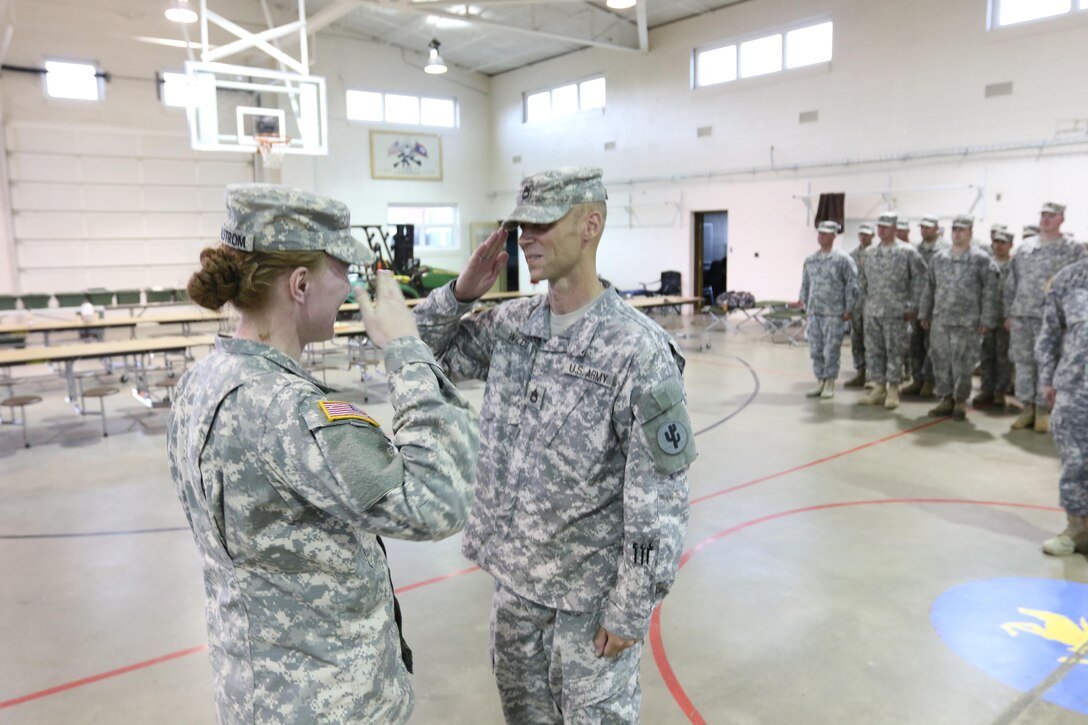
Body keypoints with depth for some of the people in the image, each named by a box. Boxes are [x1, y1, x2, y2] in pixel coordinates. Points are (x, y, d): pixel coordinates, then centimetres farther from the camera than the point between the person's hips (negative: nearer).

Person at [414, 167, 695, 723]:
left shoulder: (638, 350, -22)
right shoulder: (511, 322, -2)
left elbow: (661, 500, -19)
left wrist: (631, 610, -15)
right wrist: (460, 292, -8)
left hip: (588, 591, -6)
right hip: (513, 574, 6)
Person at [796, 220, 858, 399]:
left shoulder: (843, 259, -5)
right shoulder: (810, 260, 11)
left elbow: (852, 285, -6)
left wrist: (849, 309, -8)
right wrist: (804, 304, 13)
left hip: (834, 313, -5)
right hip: (814, 312, 5)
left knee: (831, 350, -1)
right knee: (815, 349, 8)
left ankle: (830, 384, 9)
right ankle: (820, 381, 18)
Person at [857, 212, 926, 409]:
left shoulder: (907, 252, -4)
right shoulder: (870, 253, 10)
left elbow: (920, 278, -4)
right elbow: (862, 279, 21)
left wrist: (912, 306, -6)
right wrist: (868, 299, 13)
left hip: (895, 312, -5)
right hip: (872, 312, 5)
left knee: (894, 352, -1)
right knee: (873, 351, 7)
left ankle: (893, 390, 7)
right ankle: (879, 388, 16)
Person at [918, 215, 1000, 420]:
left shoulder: (981, 259, -2)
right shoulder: (939, 258, 12)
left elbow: (990, 291, -5)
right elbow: (929, 288, 17)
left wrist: (986, 319, -9)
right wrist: (924, 314, 14)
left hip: (967, 323, -4)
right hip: (940, 321, 4)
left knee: (962, 363, -1)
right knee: (940, 360, 6)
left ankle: (960, 401, 13)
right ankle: (946, 398, 18)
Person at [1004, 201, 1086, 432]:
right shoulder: (1025, 248, 12)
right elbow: (1011, 284, 14)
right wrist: (1009, 313, 11)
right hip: (1021, 316, 3)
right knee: (1023, 361, 6)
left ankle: (1043, 409, 10)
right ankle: (1026, 407, 15)